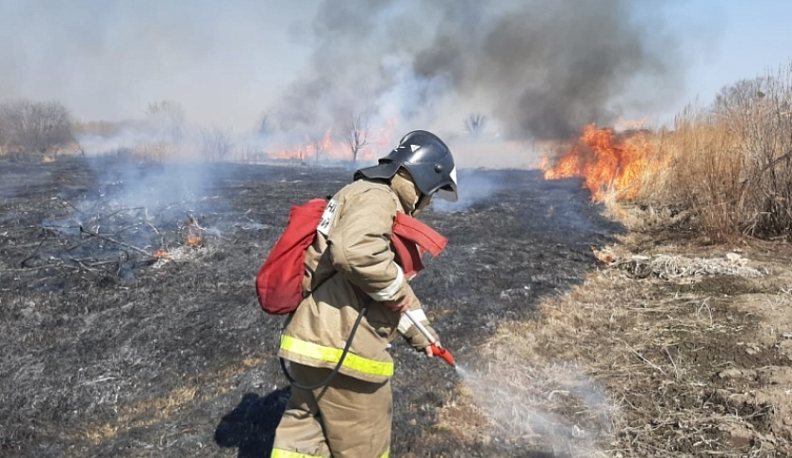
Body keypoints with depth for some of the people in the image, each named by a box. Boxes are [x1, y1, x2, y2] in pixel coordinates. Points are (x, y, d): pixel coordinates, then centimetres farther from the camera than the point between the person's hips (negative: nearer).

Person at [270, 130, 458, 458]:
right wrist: (395, 288, -17)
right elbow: (356, 251, -35)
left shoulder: (374, 200, 22)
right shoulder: (375, 197, -12)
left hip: (312, 343, 10)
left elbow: (391, 284, 28)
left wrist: (421, 333, 31)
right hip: (339, 351, -10)